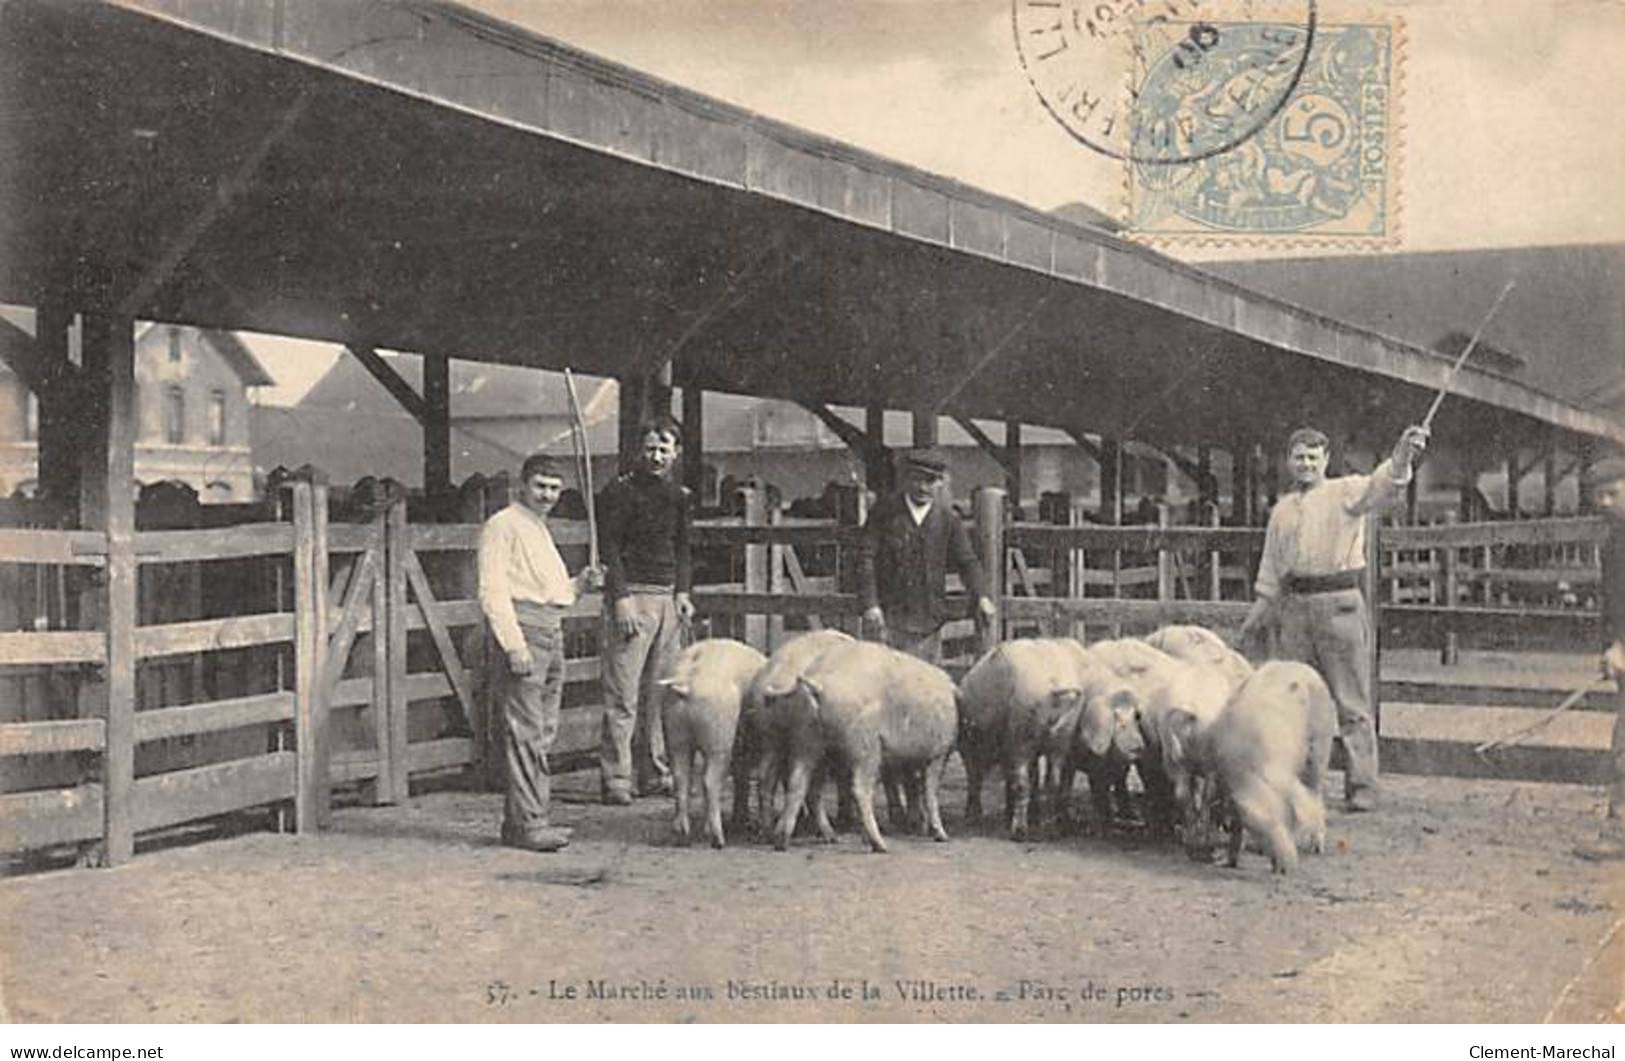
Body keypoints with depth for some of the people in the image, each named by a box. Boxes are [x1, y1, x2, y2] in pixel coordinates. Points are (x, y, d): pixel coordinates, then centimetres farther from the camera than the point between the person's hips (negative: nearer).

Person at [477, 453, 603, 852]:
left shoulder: (541, 530, 25)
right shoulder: (503, 526, -3)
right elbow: (493, 591, -12)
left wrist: (580, 583, 11)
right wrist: (514, 644, -20)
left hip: (552, 633, 9)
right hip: (524, 629, -9)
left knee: (544, 731, 10)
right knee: (526, 731, -11)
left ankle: (520, 819, 16)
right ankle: (527, 823, -11)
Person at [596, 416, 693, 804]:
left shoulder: (678, 496, 16)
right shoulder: (620, 492, -4)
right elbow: (609, 549, -9)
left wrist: (682, 592, 9)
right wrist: (621, 598, -16)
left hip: (668, 598, 7)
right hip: (632, 597, -6)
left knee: (662, 693, 8)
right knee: (623, 696, -7)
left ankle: (655, 774, 14)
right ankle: (615, 780, -5)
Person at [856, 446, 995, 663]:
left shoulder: (947, 519, 6)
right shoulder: (885, 511, -1)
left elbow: (967, 561, 9)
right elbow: (866, 557, -3)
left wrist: (981, 597, -9)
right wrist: (870, 604, -12)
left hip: (929, 618, 3)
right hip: (890, 616, -3)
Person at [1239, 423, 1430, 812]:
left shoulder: (1346, 493, 1)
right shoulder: (1282, 510, 18)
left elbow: (1381, 486, -21)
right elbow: (1271, 570, 24)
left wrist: (1404, 455, -40)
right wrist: (1259, 615, 24)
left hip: (1339, 605, -5)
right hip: (1294, 606, 5)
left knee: (1352, 703, -3)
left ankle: (1362, 786, 0)